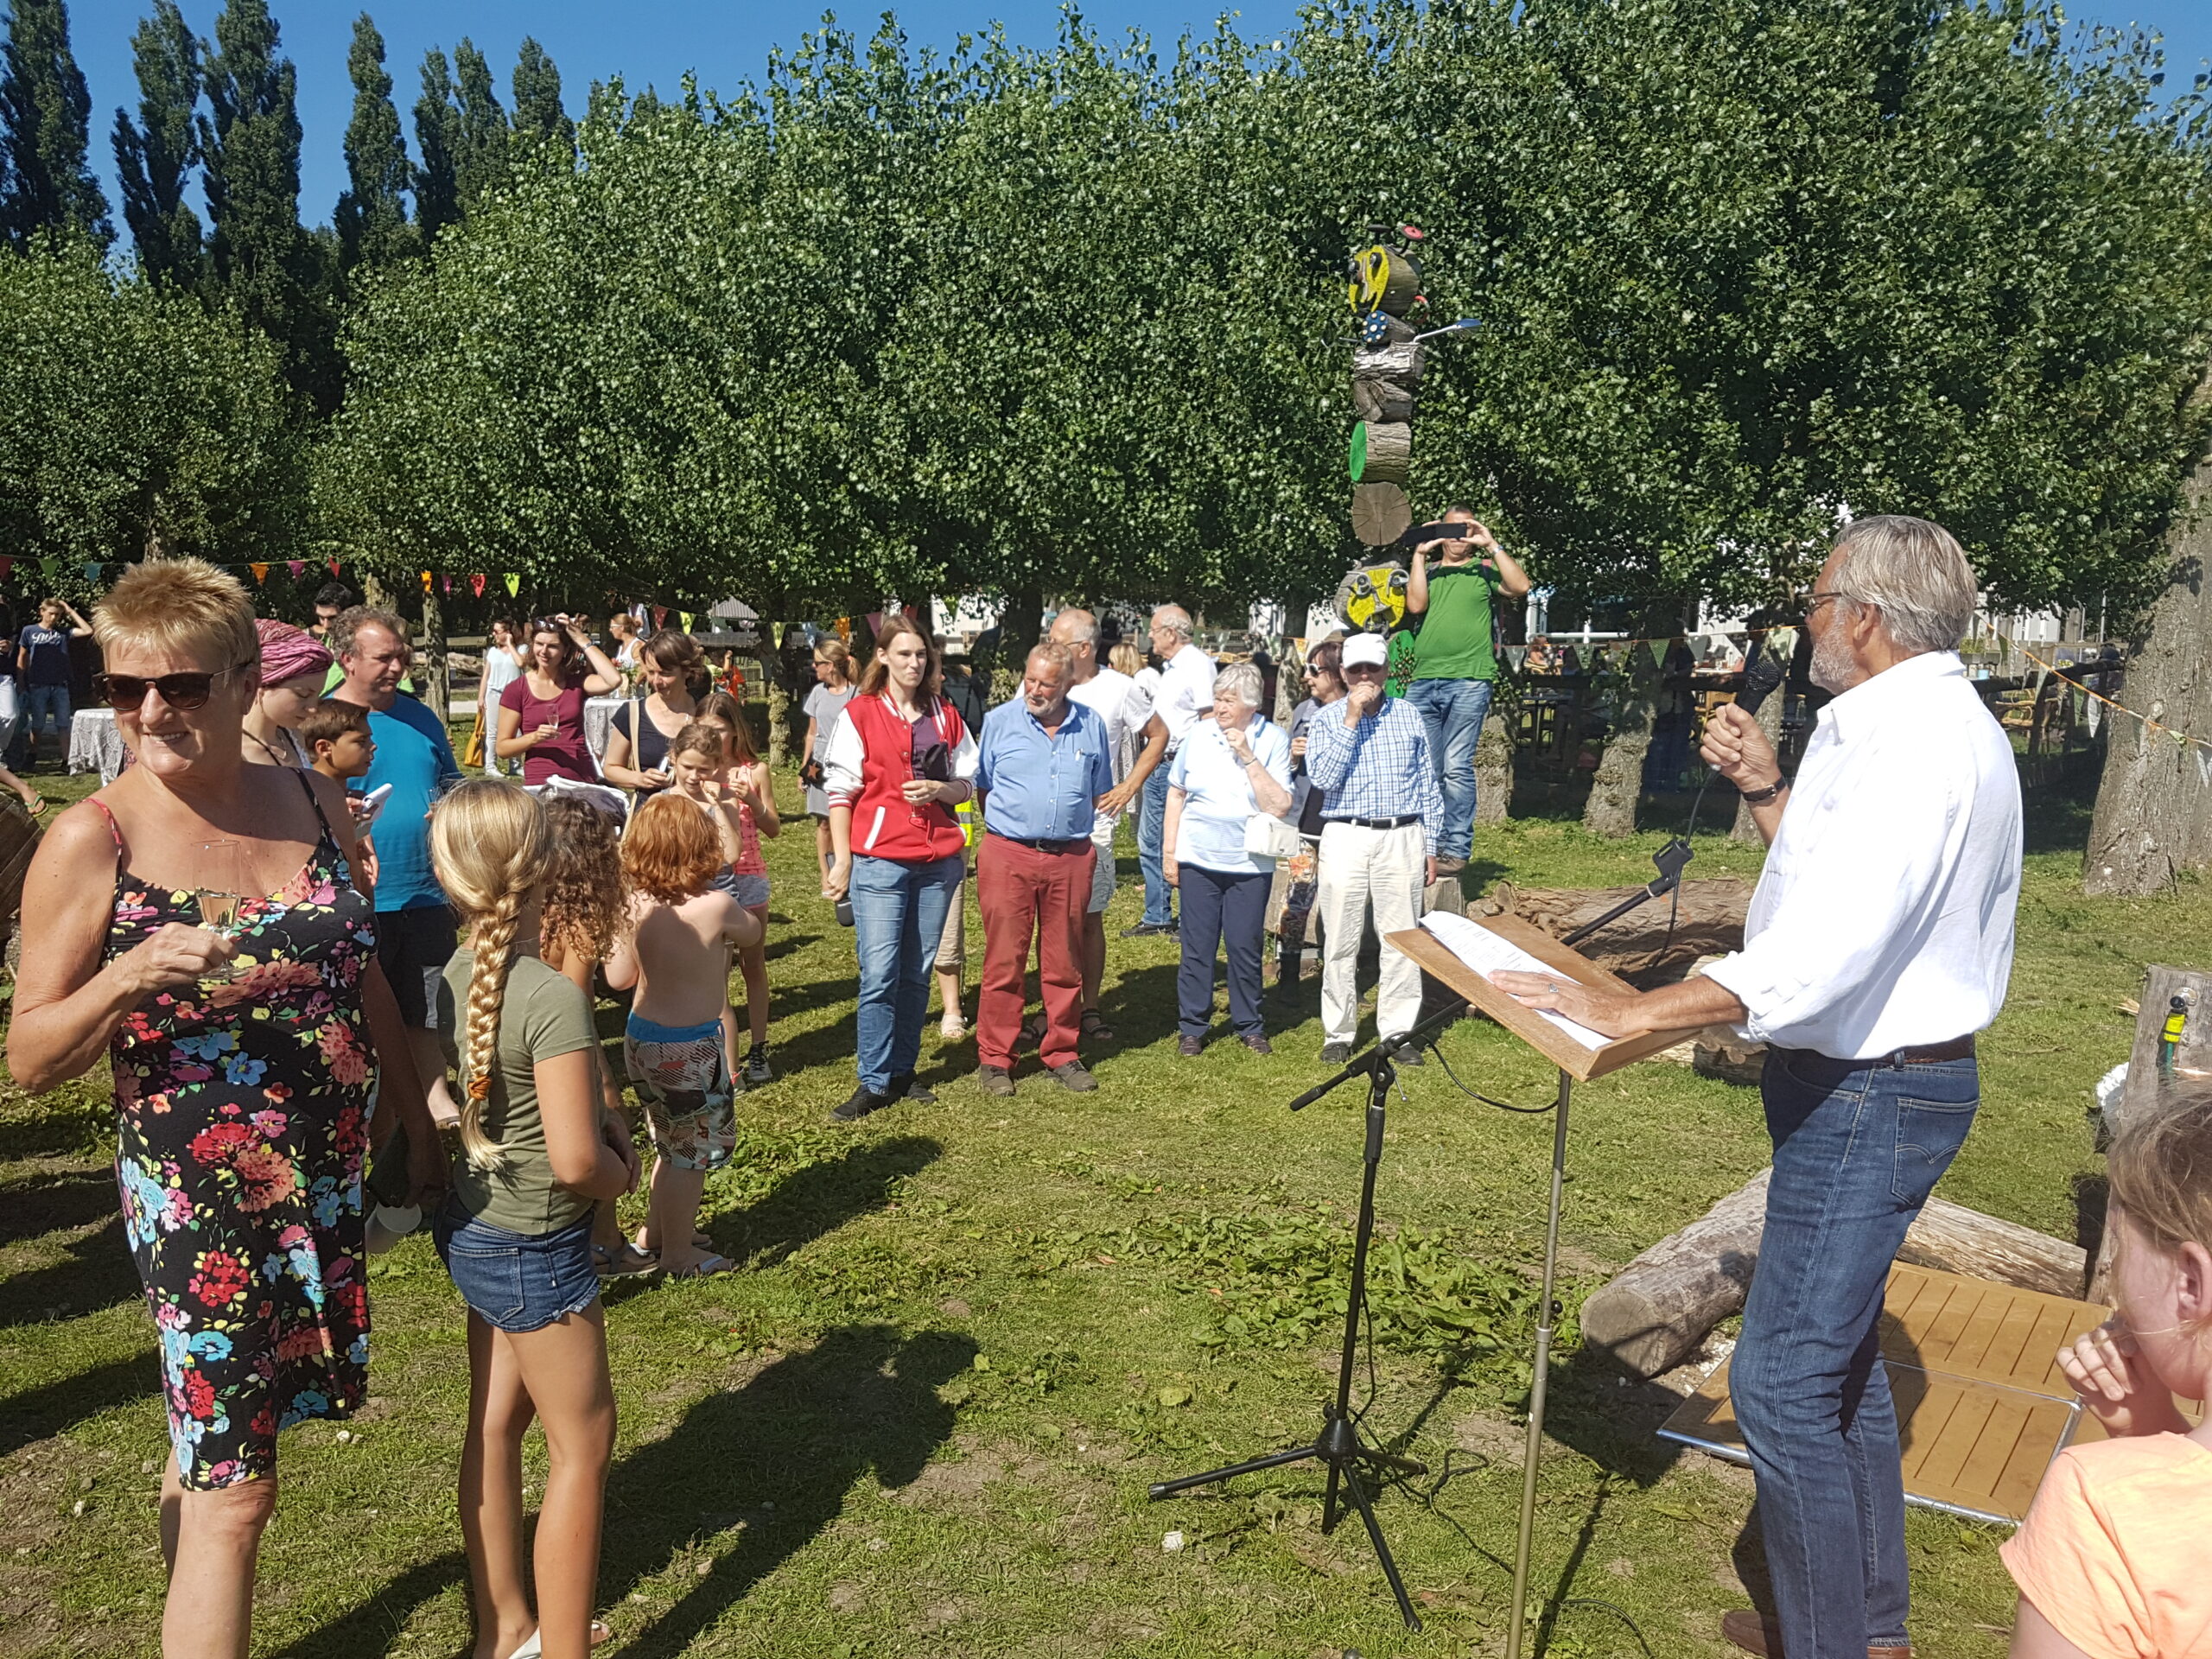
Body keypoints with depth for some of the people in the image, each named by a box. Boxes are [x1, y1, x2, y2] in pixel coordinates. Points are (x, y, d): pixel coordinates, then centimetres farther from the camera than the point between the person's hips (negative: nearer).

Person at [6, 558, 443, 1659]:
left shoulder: (316, 805, 0)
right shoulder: (91, 842, -12)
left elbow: (366, 981, 12)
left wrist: (418, 1127, 16)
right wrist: (125, 978, -27)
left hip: (324, 1183, 5)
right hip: (197, 1198, -4)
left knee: (212, 1446, 20)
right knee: (231, 1493, 2)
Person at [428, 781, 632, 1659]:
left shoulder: (449, 981, -2)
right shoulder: (554, 998, -27)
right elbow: (574, 1161, -28)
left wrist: (601, 1124, 3)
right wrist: (620, 1172, -8)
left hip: (469, 1227, 8)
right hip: (536, 1248, -8)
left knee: (495, 1422, 20)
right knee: (583, 1443, 7)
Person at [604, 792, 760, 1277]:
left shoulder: (634, 906, -9)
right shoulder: (715, 907, -24)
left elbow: (618, 978, 1)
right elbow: (752, 933, -1)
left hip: (641, 1036, 6)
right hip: (691, 1047, -6)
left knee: (671, 1143, 26)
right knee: (693, 1153, 12)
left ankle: (653, 1232, 42)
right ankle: (678, 1254, 25)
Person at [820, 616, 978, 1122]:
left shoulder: (945, 716, 12)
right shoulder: (859, 714, 1)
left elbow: (968, 784, 16)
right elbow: (840, 790, -1)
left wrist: (939, 789, -7)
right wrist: (841, 860, -7)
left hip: (938, 861, 4)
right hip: (879, 860, -4)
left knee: (917, 974, 8)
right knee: (879, 975, -7)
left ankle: (902, 1071, 19)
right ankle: (874, 1083, 2)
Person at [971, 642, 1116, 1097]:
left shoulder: (1091, 726, 7)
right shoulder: (999, 721, 2)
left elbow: (1100, 793, 19)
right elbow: (981, 785, 13)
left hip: (1071, 857, 2)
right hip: (1008, 855, -2)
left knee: (1064, 962, 9)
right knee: (1004, 961, -1)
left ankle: (1062, 1054, 20)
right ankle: (994, 1059, 8)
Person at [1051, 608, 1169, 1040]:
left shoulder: (1117, 688, -1)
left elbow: (1159, 735, 11)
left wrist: (1129, 787, 3)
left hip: (1092, 821, -1)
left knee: (1090, 919, 4)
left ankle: (1090, 1007, 16)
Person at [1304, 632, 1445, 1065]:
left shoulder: (1409, 715, 9)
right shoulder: (1327, 720, 3)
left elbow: (1427, 785, 12)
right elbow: (1322, 778, -13)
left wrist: (1430, 846, 10)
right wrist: (1351, 721, -15)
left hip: (1402, 838, 1)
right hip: (1345, 838, -1)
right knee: (1341, 943, 4)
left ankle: (1397, 1032, 14)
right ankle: (1338, 1033, 15)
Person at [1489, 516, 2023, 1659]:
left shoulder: (1921, 741, -22)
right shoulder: (1901, 726, 11)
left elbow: (1827, 949, -33)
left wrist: (1629, 1013, -32)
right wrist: (1767, 793, 9)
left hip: (1873, 1092, -11)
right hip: (1858, 1081, 11)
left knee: (1781, 1380, -5)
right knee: (1837, 1354, 21)